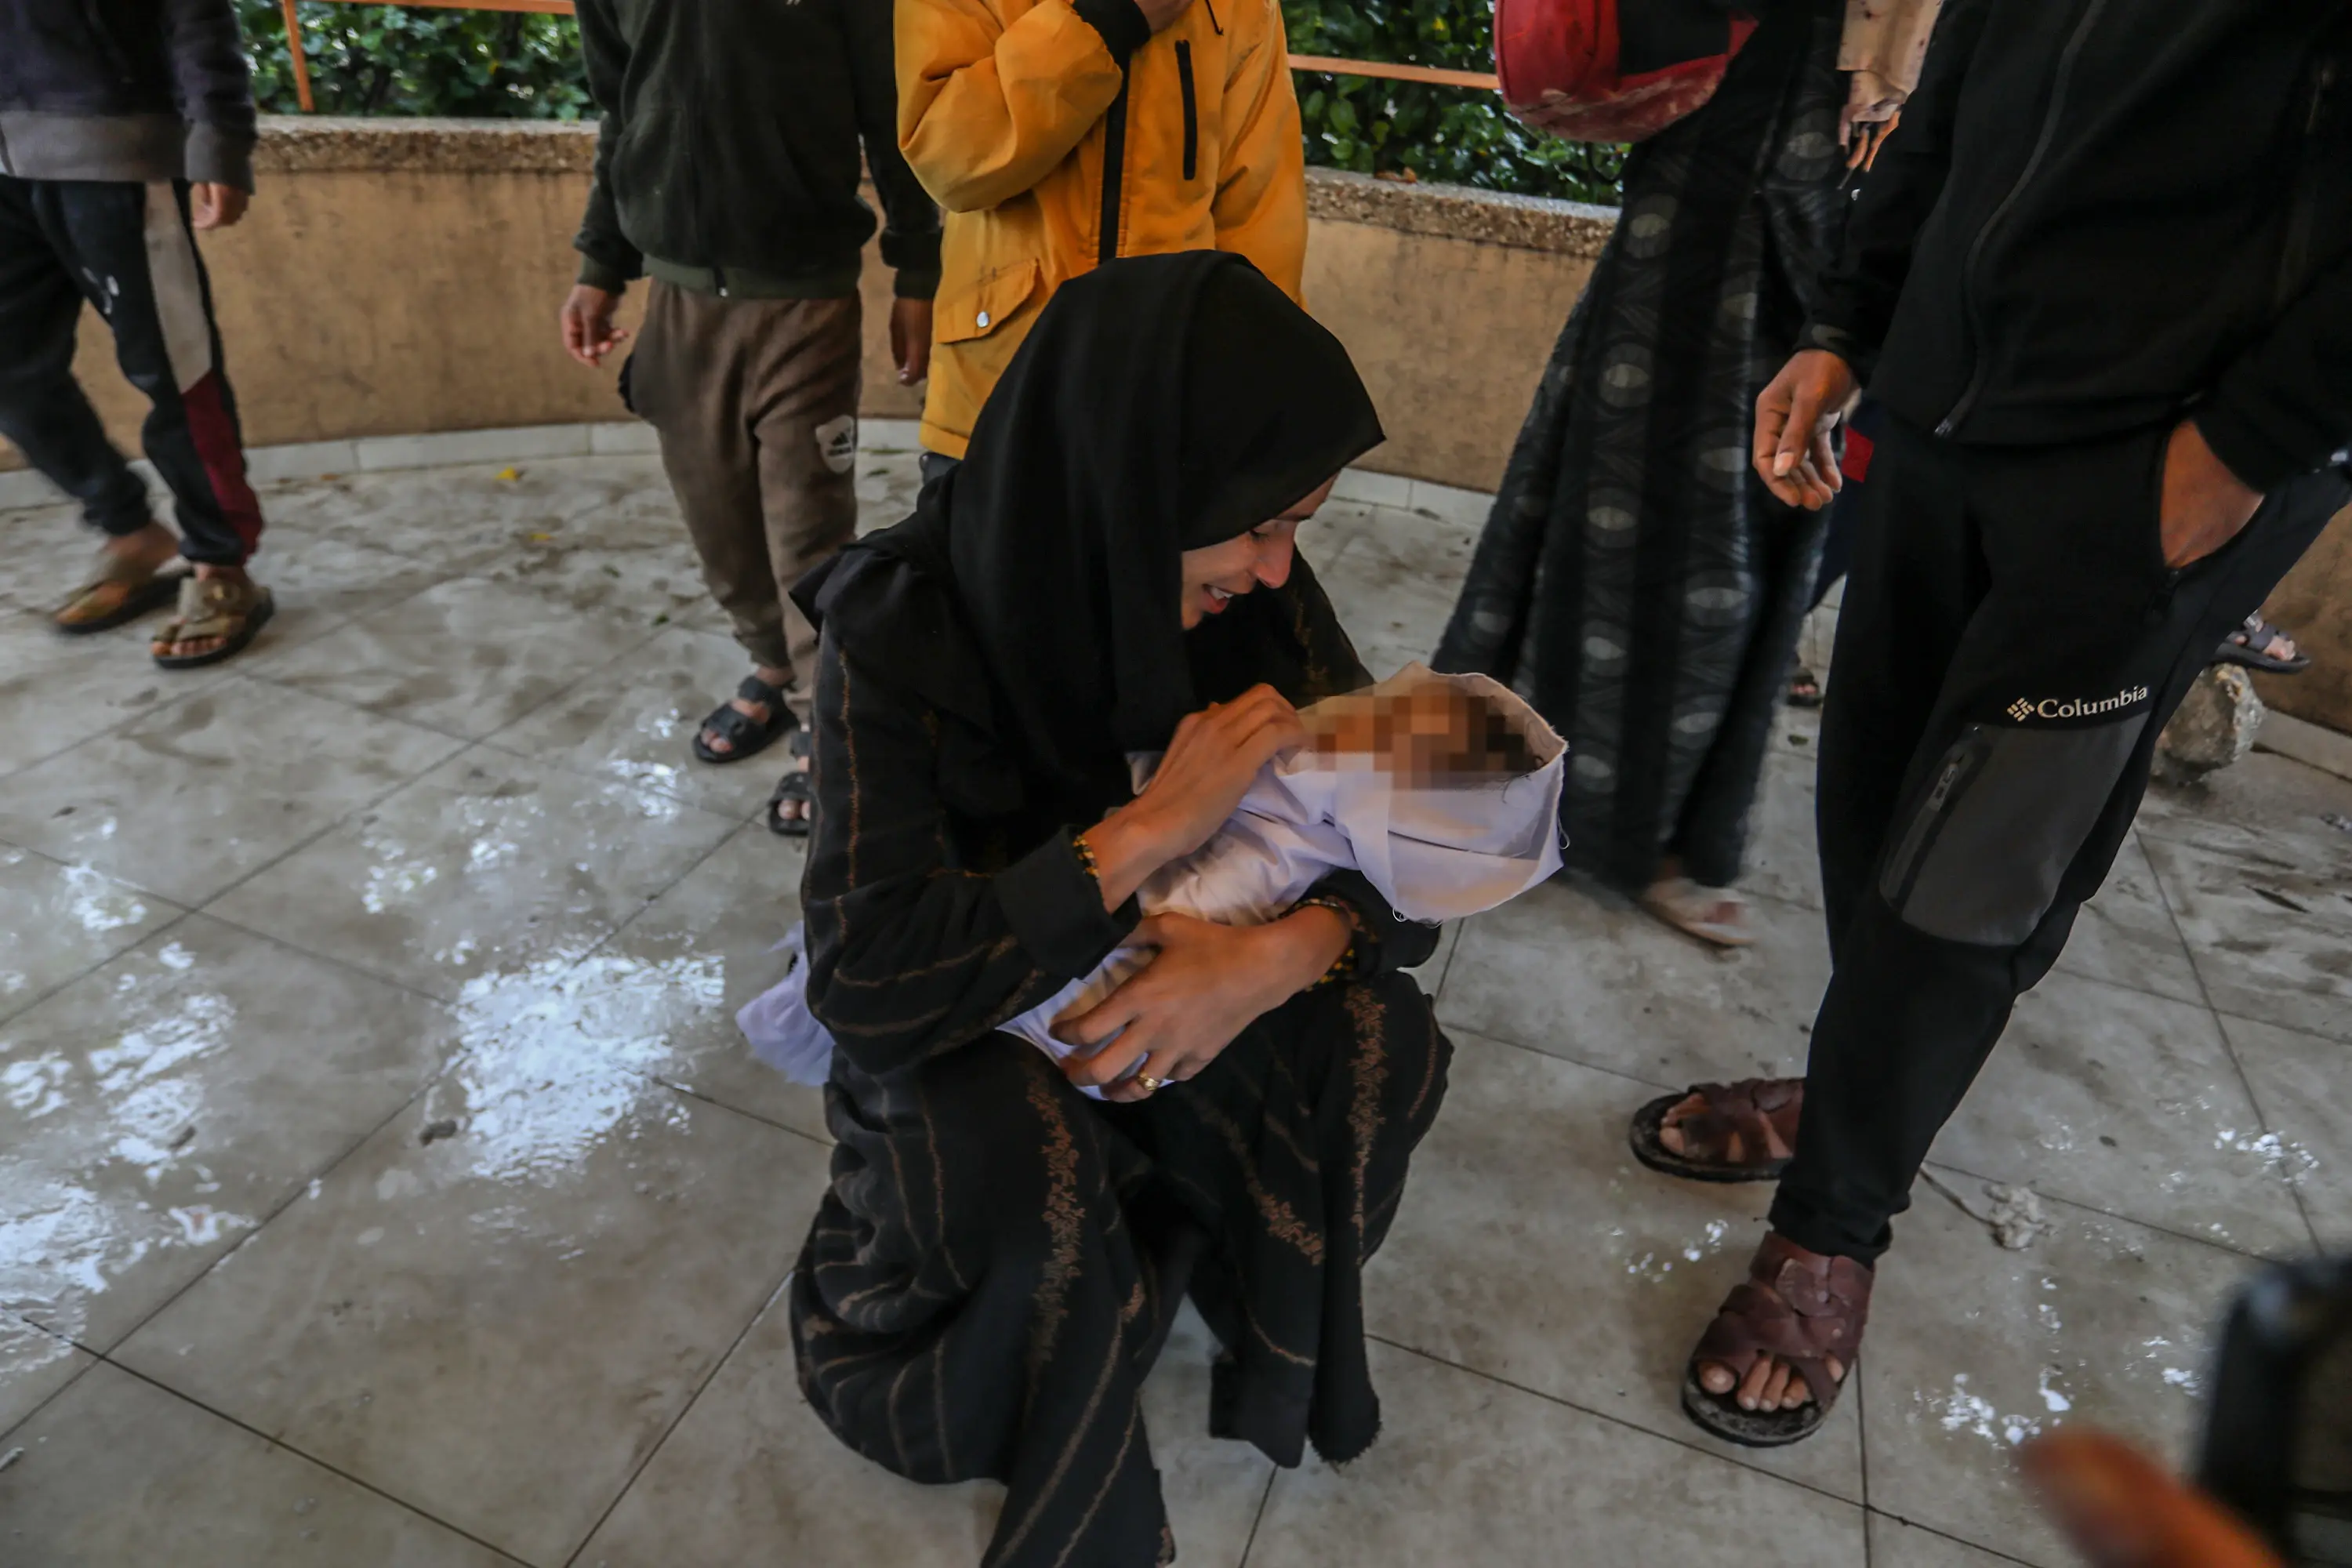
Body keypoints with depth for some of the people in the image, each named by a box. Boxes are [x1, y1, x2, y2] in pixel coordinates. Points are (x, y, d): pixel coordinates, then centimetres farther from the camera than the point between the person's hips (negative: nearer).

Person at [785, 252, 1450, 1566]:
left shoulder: (1255, 594, -17)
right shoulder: (903, 627, -28)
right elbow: (868, 976, -32)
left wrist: (1274, 957, -35)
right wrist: (1149, 826, -36)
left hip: (1202, 975, 4)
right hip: (960, 1016, -3)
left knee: (1386, 1044, -22)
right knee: (1010, 1164, -33)